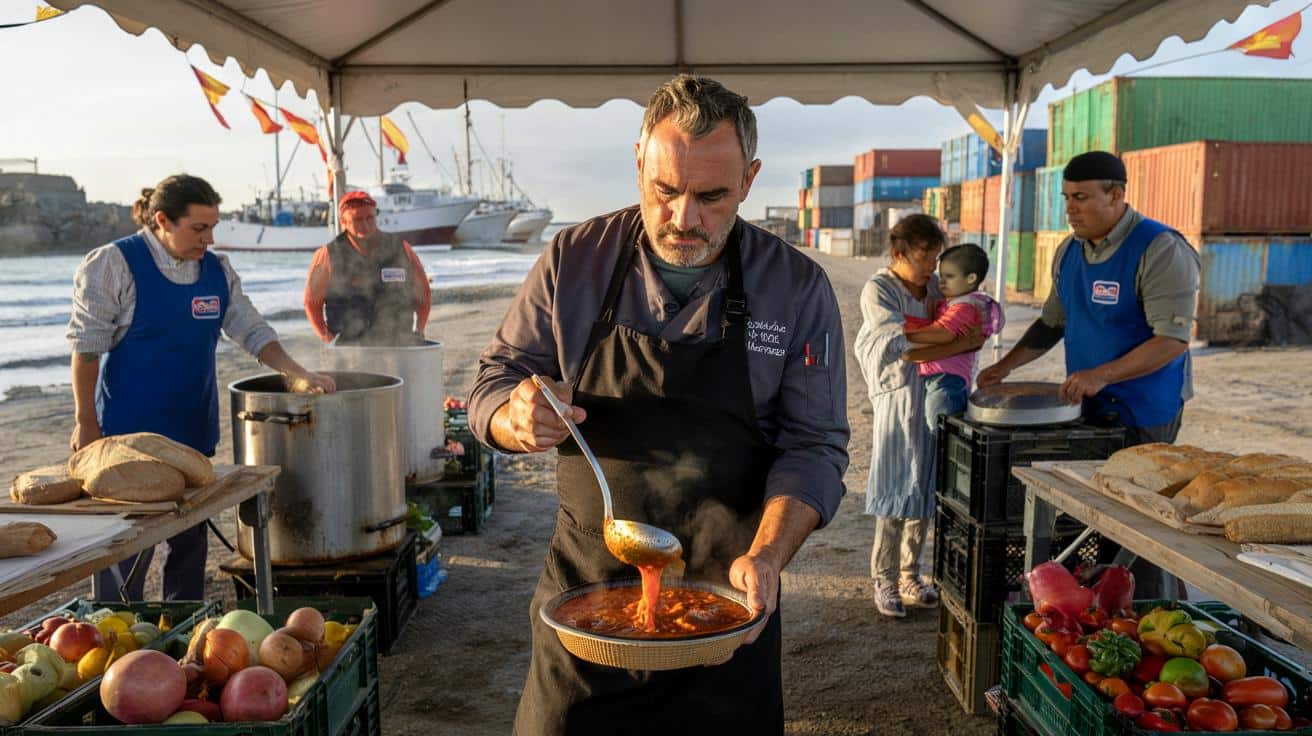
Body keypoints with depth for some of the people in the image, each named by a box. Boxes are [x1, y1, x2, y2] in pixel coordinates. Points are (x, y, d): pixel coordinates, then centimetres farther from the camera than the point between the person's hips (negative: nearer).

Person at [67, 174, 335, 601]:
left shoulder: (218, 271, 5)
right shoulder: (113, 265, -10)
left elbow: (253, 331, 6)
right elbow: (87, 347, -9)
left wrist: (299, 376, -8)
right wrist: (86, 422, -9)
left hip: (194, 431, 6)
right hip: (130, 433, -5)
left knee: (190, 539, 14)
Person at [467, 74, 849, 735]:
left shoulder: (798, 288, -6)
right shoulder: (574, 261, -4)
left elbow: (812, 445, -7)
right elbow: (494, 382, 2)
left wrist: (767, 556, -22)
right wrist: (518, 418, -22)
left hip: (726, 605, 0)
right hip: (585, 586, 1)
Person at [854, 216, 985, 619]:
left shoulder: (933, 286, 10)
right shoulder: (878, 290, -10)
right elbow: (904, 347, -22)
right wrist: (963, 344, -22)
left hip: (935, 397, 6)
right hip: (901, 399, -6)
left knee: (923, 490, 12)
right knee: (896, 494, 0)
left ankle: (910, 575, 25)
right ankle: (885, 581, 12)